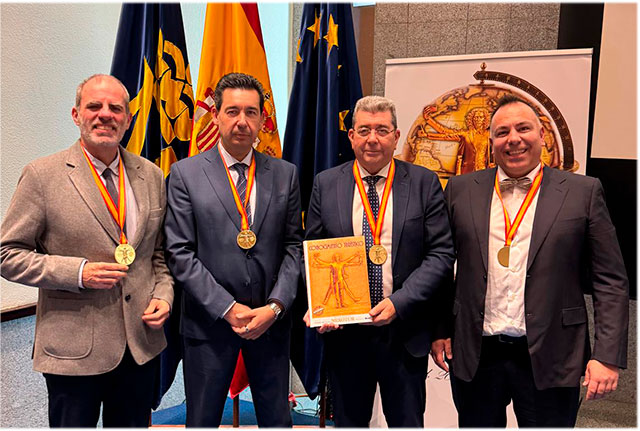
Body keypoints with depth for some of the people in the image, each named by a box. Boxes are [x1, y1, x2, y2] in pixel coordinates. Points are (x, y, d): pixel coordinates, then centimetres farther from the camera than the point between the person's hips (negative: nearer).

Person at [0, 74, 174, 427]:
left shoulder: (151, 176, 5)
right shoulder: (42, 176, -7)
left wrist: (163, 293, -3)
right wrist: (78, 272, -18)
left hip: (142, 344, 4)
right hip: (73, 349, -3)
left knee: (134, 425, 19)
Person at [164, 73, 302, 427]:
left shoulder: (285, 174, 4)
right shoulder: (185, 173, -3)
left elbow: (294, 246, 3)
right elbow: (180, 253, -7)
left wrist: (275, 306, -9)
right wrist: (228, 309, -13)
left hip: (271, 319, 2)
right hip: (209, 321, -2)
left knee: (277, 419, 15)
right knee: (203, 420, 14)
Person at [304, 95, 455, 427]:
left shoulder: (424, 183, -1)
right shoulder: (326, 184, 3)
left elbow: (442, 253, -5)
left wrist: (399, 303, -16)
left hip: (405, 333, -1)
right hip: (343, 332, 1)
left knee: (407, 422, 15)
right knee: (348, 422, 18)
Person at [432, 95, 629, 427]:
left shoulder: (583, 192, -1)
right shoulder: (461, 190, 3)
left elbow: (610, 281, -2)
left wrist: (607, 355, -8)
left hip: (549, 361, -1)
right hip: (475, 357, 2)